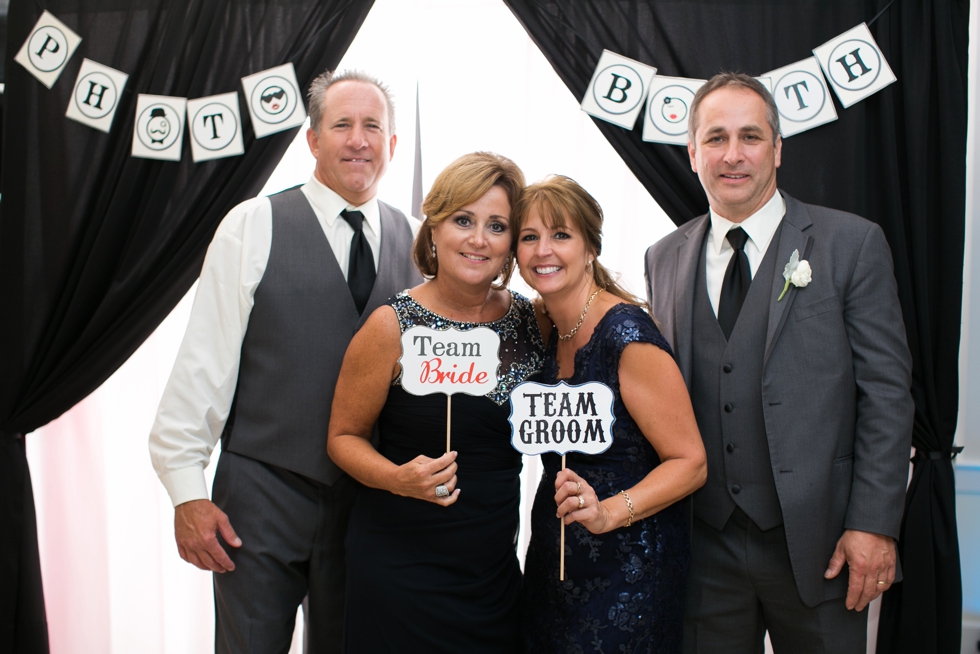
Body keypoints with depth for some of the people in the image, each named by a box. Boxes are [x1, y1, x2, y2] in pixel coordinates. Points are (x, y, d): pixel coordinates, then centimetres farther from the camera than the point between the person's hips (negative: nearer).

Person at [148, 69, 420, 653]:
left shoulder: (414, 242, 5)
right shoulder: (254, 226, -5)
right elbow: (205, 359, -7)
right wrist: (187, 491, -10)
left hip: (370, 499, 3)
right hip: (261, 495, -3)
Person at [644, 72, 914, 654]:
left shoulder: (852, 244, -2)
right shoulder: (664, 260, 8)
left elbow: (887, 391, -5)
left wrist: (874, 524, -10)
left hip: (816, 542, -2)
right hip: (704, 543, 3)